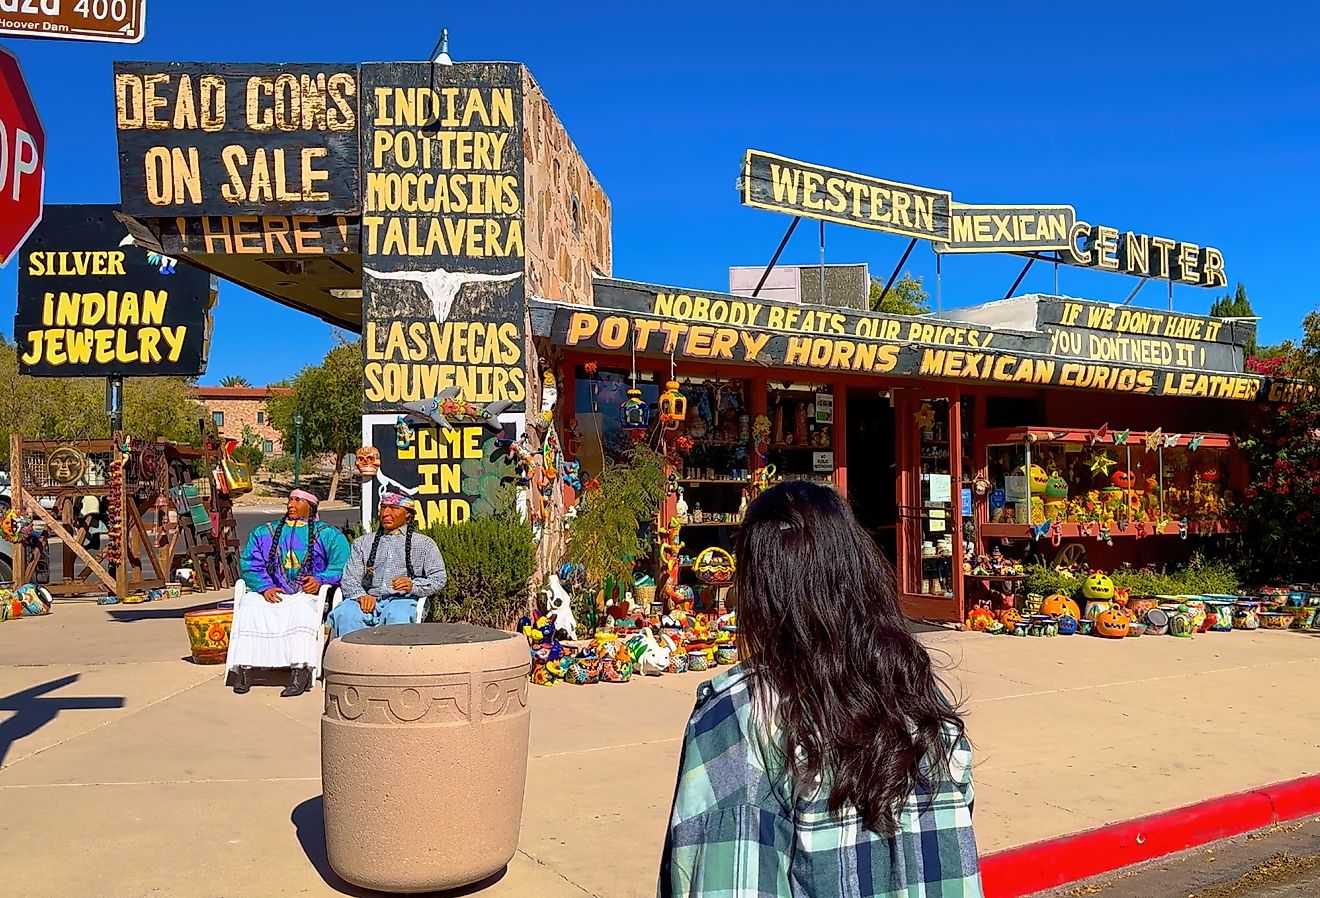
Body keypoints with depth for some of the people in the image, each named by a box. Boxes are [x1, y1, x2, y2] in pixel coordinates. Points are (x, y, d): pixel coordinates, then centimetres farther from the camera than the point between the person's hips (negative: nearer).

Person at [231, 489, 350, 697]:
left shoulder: (328, 535, 18)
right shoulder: (264, 533, 27)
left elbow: (341, 566, 3)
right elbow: (249, 564, 12)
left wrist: (320, 580, -15)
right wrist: (264, 587, -7)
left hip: (306, 595, -3)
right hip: (271, 594, 3)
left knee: (302, 610, -37)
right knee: (249, 608, -29)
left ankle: (300, 671, -46)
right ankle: (243, 668, -33)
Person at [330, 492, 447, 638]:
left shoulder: (424, 543, 18)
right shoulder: (363, 542, 25)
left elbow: (439, 578, 7)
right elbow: (349, 578, 13)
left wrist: (413, 585, -13)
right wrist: (361, 595, -10)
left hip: (403, 599, -2)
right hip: (369, 599, 2)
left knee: (398, 616, -38)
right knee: (344, 614, -31)